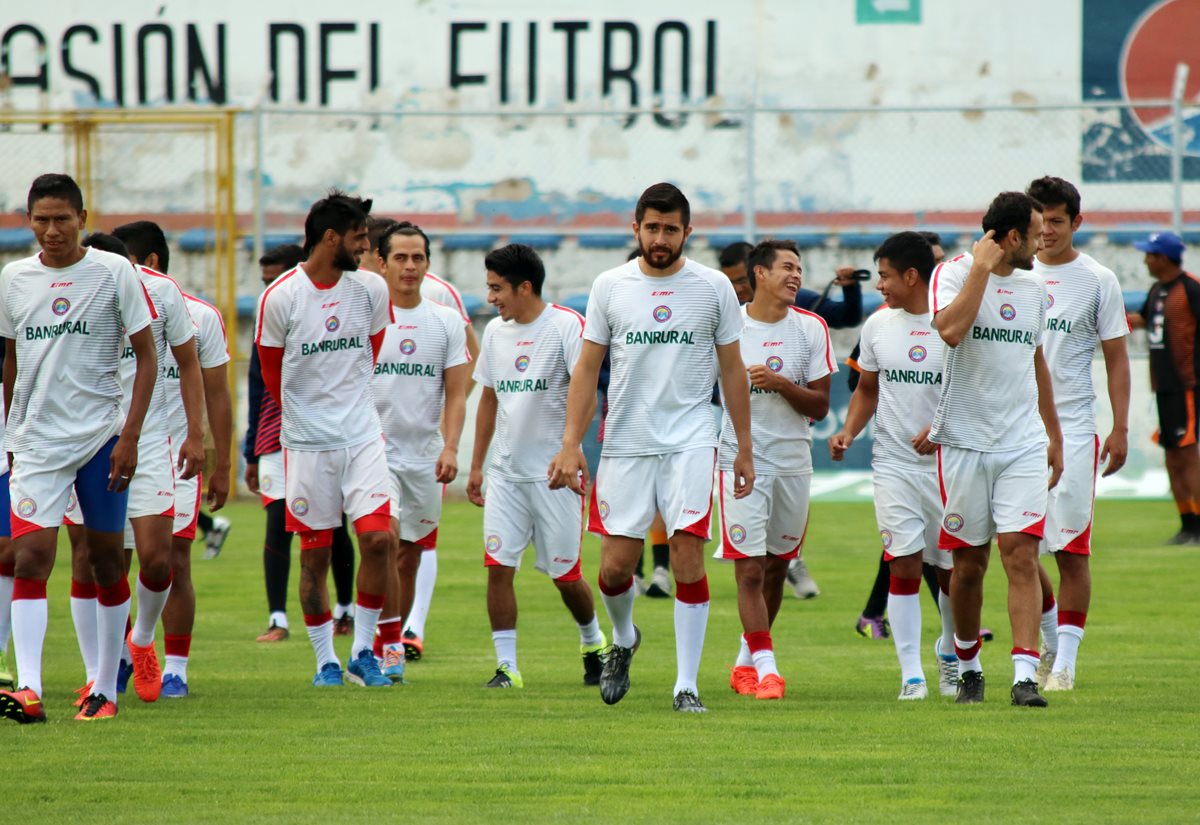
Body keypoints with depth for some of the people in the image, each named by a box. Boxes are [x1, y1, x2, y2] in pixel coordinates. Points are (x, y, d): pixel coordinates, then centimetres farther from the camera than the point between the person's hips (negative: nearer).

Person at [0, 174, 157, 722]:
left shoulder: (114, 273, -4)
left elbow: (146, 357, -1)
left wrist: (130, 435, -9)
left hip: (102, 435, -1)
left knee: (106, 560, 5)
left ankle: (105, 689, 16)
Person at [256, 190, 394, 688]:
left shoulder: (372, 290, 2)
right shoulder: (280, 298, -8)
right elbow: (272, 372, 6)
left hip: (362, 436, 2)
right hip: (306, 442, -2)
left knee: (378, 537, -10)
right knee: (315, 553, 3)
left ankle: (363, 651, 3)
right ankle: (325, 660, 15)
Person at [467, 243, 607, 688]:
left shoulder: (567, 325, -8)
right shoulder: (495, 331, 11)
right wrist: (476, 464, 18)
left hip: (553, 470, -5)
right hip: (505, 470, 5)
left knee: (565, 575, 4)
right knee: (498, 565, -7)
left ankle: (593, 642, 30)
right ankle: (506, 665, -3)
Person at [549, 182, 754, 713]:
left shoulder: (713, 287, 3)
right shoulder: (610, 287, 4)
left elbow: (732, 370, 9)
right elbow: (587, 369, 7)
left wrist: (745, 449, 8)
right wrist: (571, 444, 0)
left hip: (690, 443, -1)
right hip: (625, 444, 1)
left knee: (688, 558, -11)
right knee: (616, 563, 0)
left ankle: (686, 685, -4)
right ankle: (623, 640, 32)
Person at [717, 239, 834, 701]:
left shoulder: (811, 329, 2)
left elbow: (819, 406, 0)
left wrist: (781, 384, -16)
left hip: (793, 461, 3)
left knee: (776, 567, 11)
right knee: (749, 569, -11)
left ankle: (746, 660, 26)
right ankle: (765, 667, -12)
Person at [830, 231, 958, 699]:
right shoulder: (878, 325, 7)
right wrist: (848, 432, 1)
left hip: (946, 463, -2)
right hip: (893, 463, 2)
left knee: (951, 569, 6)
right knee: (904, 564, -8)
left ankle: (949, 653, 32)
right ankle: (910, 674, -7)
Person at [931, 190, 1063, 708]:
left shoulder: (1033, 290, 14)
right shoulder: (953, 274, -4)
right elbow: (951, 330, -25)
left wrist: (1054, 437, 27)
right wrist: (981, 267, -18)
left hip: (1023, 446, 3)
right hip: (965, 443, -3)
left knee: (1022, 557, -10)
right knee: (969, 563, 4)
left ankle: (1024, 676, -15)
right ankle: (968, 665, 24)